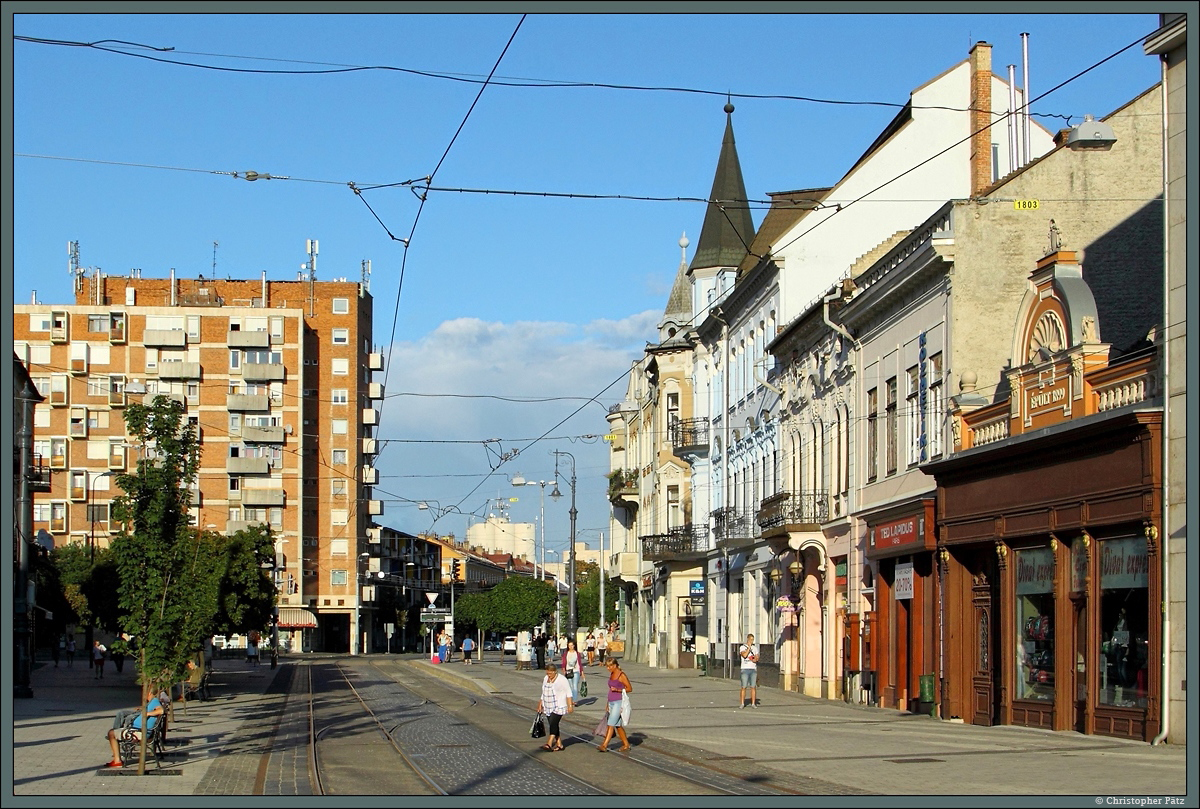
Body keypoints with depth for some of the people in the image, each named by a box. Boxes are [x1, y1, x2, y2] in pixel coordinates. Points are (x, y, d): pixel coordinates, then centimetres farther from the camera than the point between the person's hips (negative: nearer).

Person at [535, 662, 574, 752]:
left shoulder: (562, 680, -10)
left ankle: (549, 744, -24)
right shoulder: (545, 679, 11)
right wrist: (540, 704, 20)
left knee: (553, 724, -17)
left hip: (559, 707, -7)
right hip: (548, 708, 7)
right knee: (553, 725, 6)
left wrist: (570, 705, -12)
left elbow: (568, 693, -7)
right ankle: (559, 744, 12)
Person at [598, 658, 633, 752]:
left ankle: (604, 745, -14)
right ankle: (626, 745, 20)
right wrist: (608, 704, 21)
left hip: (619, 702, -8)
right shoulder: (611, 675, 13)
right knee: (618, 725, 11)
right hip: (611, 702, 8)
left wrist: (618, 690, -20)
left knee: (611, 724, -12)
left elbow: (630, 688, -8)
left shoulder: (622, 675, -10)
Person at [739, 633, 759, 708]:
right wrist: (749, 647, -11)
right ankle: (742, 704, 0)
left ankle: (753, 703, 4)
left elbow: (757, 658, 10)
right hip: (745, 669, -3)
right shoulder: (742, 647, 1)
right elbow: (744, 655, -15)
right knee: (744, 687, -5)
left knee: (753, 687, 0)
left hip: (753, 669, 3)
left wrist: (755, 659, -12)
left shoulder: (755, 648, 13)